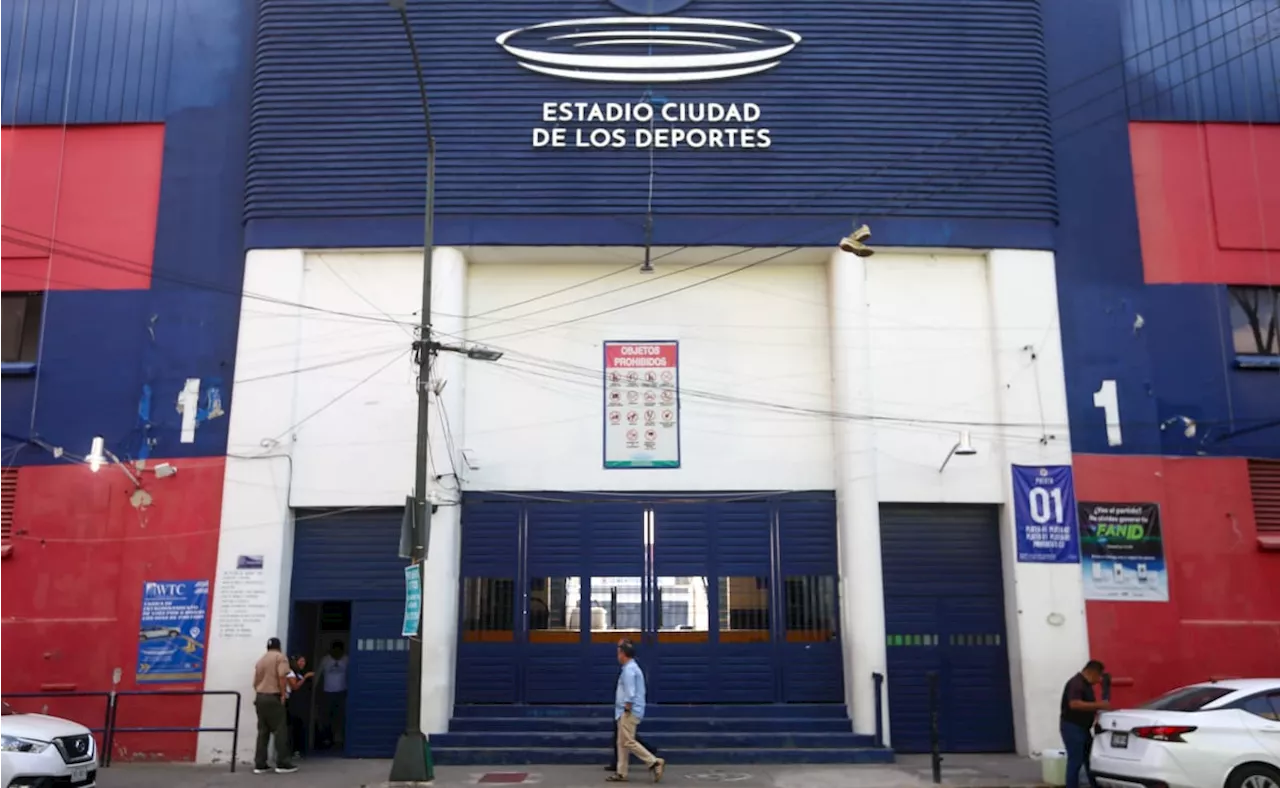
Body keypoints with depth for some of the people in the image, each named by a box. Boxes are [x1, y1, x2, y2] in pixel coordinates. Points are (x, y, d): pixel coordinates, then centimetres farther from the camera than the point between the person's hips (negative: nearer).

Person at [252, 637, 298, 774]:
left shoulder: (261, 659, 18)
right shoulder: (280, 657, -3)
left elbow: (255, 682, 19)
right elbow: (282, 676, -16)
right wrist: (283, 694, -12)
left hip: (260, 697, 7)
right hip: (273, 697, -7)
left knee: (263, 731, 9)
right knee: (280, 730, -3)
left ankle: (259, 764, 7)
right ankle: (282, 763, -4)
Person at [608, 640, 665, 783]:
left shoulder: (629, 669, -16)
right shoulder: (633, 667, 17)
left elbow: (630, 693, -23)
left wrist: (627, 708, -17)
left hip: (629, 712, -10)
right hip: (627, 712, 10)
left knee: (628, 742, -11)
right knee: (622, 743, 10)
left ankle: (655, 762, -11)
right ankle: (621, 773, 11)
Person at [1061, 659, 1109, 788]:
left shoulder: (1086, 684, 12)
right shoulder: (1076, 683, -20)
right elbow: (1074, 704, -33)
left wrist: (1099, 707, 9)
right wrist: (1098, 705, -29)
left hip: (1083, 727, 10)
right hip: (1072, 727, -10)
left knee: (1090, 759, 14)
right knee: (1075, 761, -7)